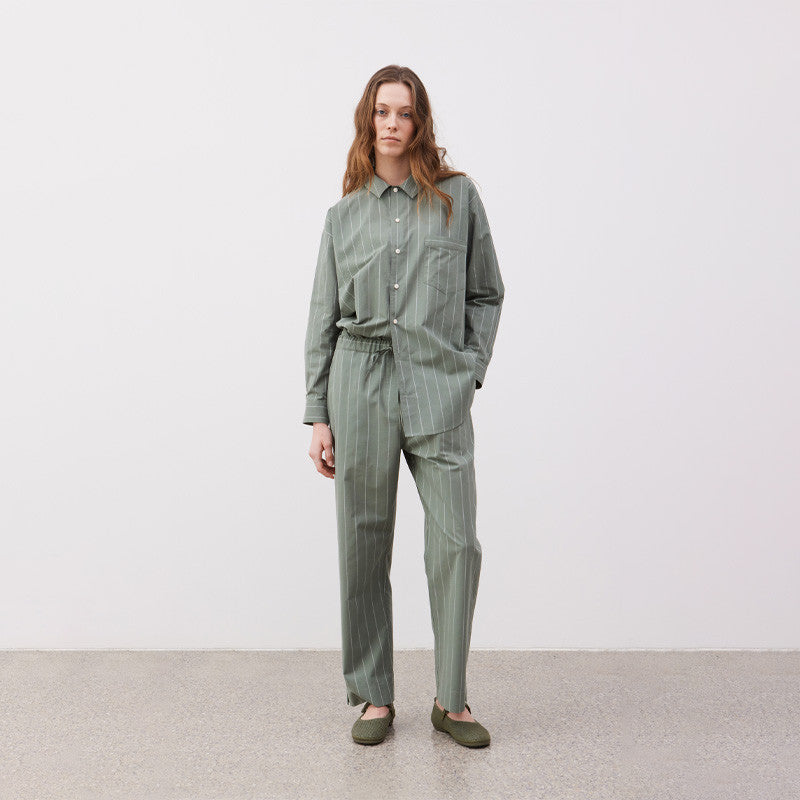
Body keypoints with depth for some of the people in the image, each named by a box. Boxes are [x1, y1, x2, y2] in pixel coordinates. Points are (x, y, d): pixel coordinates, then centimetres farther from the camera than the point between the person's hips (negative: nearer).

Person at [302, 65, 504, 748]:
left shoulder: (458, 196, 8)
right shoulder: (345, 214, 10)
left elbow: (487, 293, 13)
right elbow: (323, 319, 10)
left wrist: (471, 371, 2)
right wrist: (317, 416, 6)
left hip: (438, 391, -1)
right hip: (360, 387, 1)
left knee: (457, 542, -6)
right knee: (364, 545, 5)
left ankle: (452, 700, 12)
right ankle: (373, 697, 20)